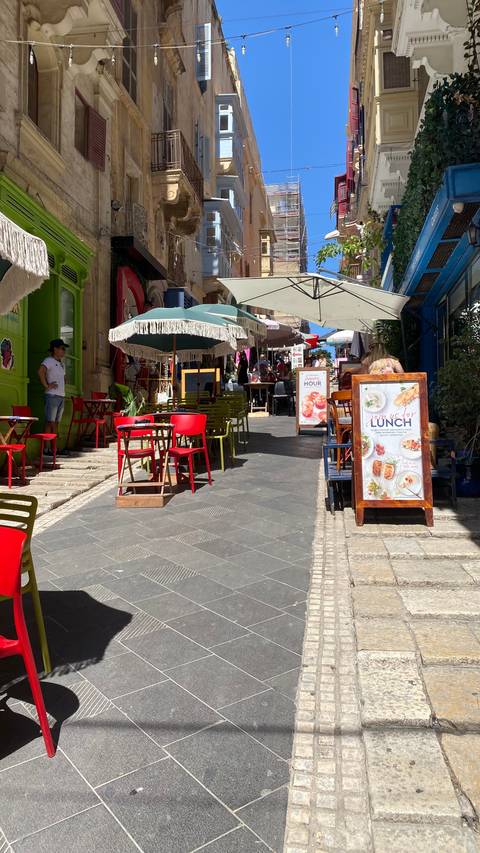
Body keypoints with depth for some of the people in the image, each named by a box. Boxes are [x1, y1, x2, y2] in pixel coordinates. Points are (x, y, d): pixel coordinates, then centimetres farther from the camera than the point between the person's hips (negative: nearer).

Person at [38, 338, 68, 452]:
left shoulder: (61, 363, 20)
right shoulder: (49, 360, -7)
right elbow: (40, 371, -26)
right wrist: (46, 385, -20)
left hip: (61, 396, 8)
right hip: (52, 395, -8)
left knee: (56, 422, 9)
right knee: (50, 422, -7)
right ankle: (46, 448, -5)